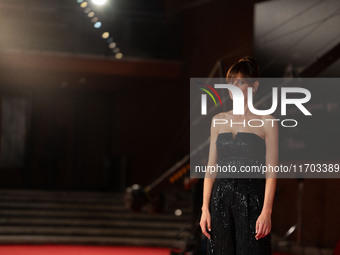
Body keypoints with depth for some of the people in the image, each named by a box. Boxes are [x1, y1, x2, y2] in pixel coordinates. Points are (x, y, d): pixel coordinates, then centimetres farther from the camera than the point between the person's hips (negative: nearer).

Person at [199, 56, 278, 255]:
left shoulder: (267, 122, 0)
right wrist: (205, 208, 4)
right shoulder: (219, 120, 12)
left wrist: (266, 212, -14)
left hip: (251, 200, -4)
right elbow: (211, 167, 11)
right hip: (221, 199, 4)